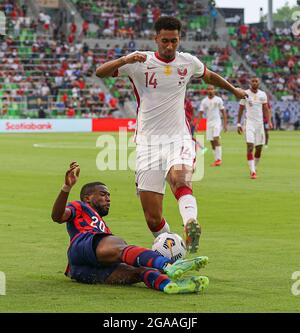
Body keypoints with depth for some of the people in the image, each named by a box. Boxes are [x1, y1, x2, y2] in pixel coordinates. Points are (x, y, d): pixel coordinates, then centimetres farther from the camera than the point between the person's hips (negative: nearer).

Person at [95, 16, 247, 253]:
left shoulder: (188, 62, 8)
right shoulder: (140, 61, -3)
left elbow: (209, 76, 31)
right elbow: (100, 73, -13)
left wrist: (234, 90, 45)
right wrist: (124, 60, -32)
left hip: (179, 138, 1)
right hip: (148, 142, -1)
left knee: (180, 178, -35)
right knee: (153, 219, -5)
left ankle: (191, 225, -58)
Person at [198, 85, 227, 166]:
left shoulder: (218, 100, 0)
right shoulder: (204, 101, 6)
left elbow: (223, 112, 3)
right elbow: (201, 113, 5)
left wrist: (225, 124, -1)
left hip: (217, 122, -3)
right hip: (209, 122, 3)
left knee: (216, 138, -19)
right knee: (212, 141, 4)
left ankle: (219, 158, -19)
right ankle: (216, 159, 11)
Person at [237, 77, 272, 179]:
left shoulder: (263, 94, 5)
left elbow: (265, 109, 7)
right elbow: (241, 109, 3)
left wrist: (269, 121, -8)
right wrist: (238, 124, 0)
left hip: (260, 123, 3)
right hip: (249, 122, -3)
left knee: (259, 148, 5)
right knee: (250, 147, -15)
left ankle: (254, 168, 24)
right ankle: (252, 171, -17)